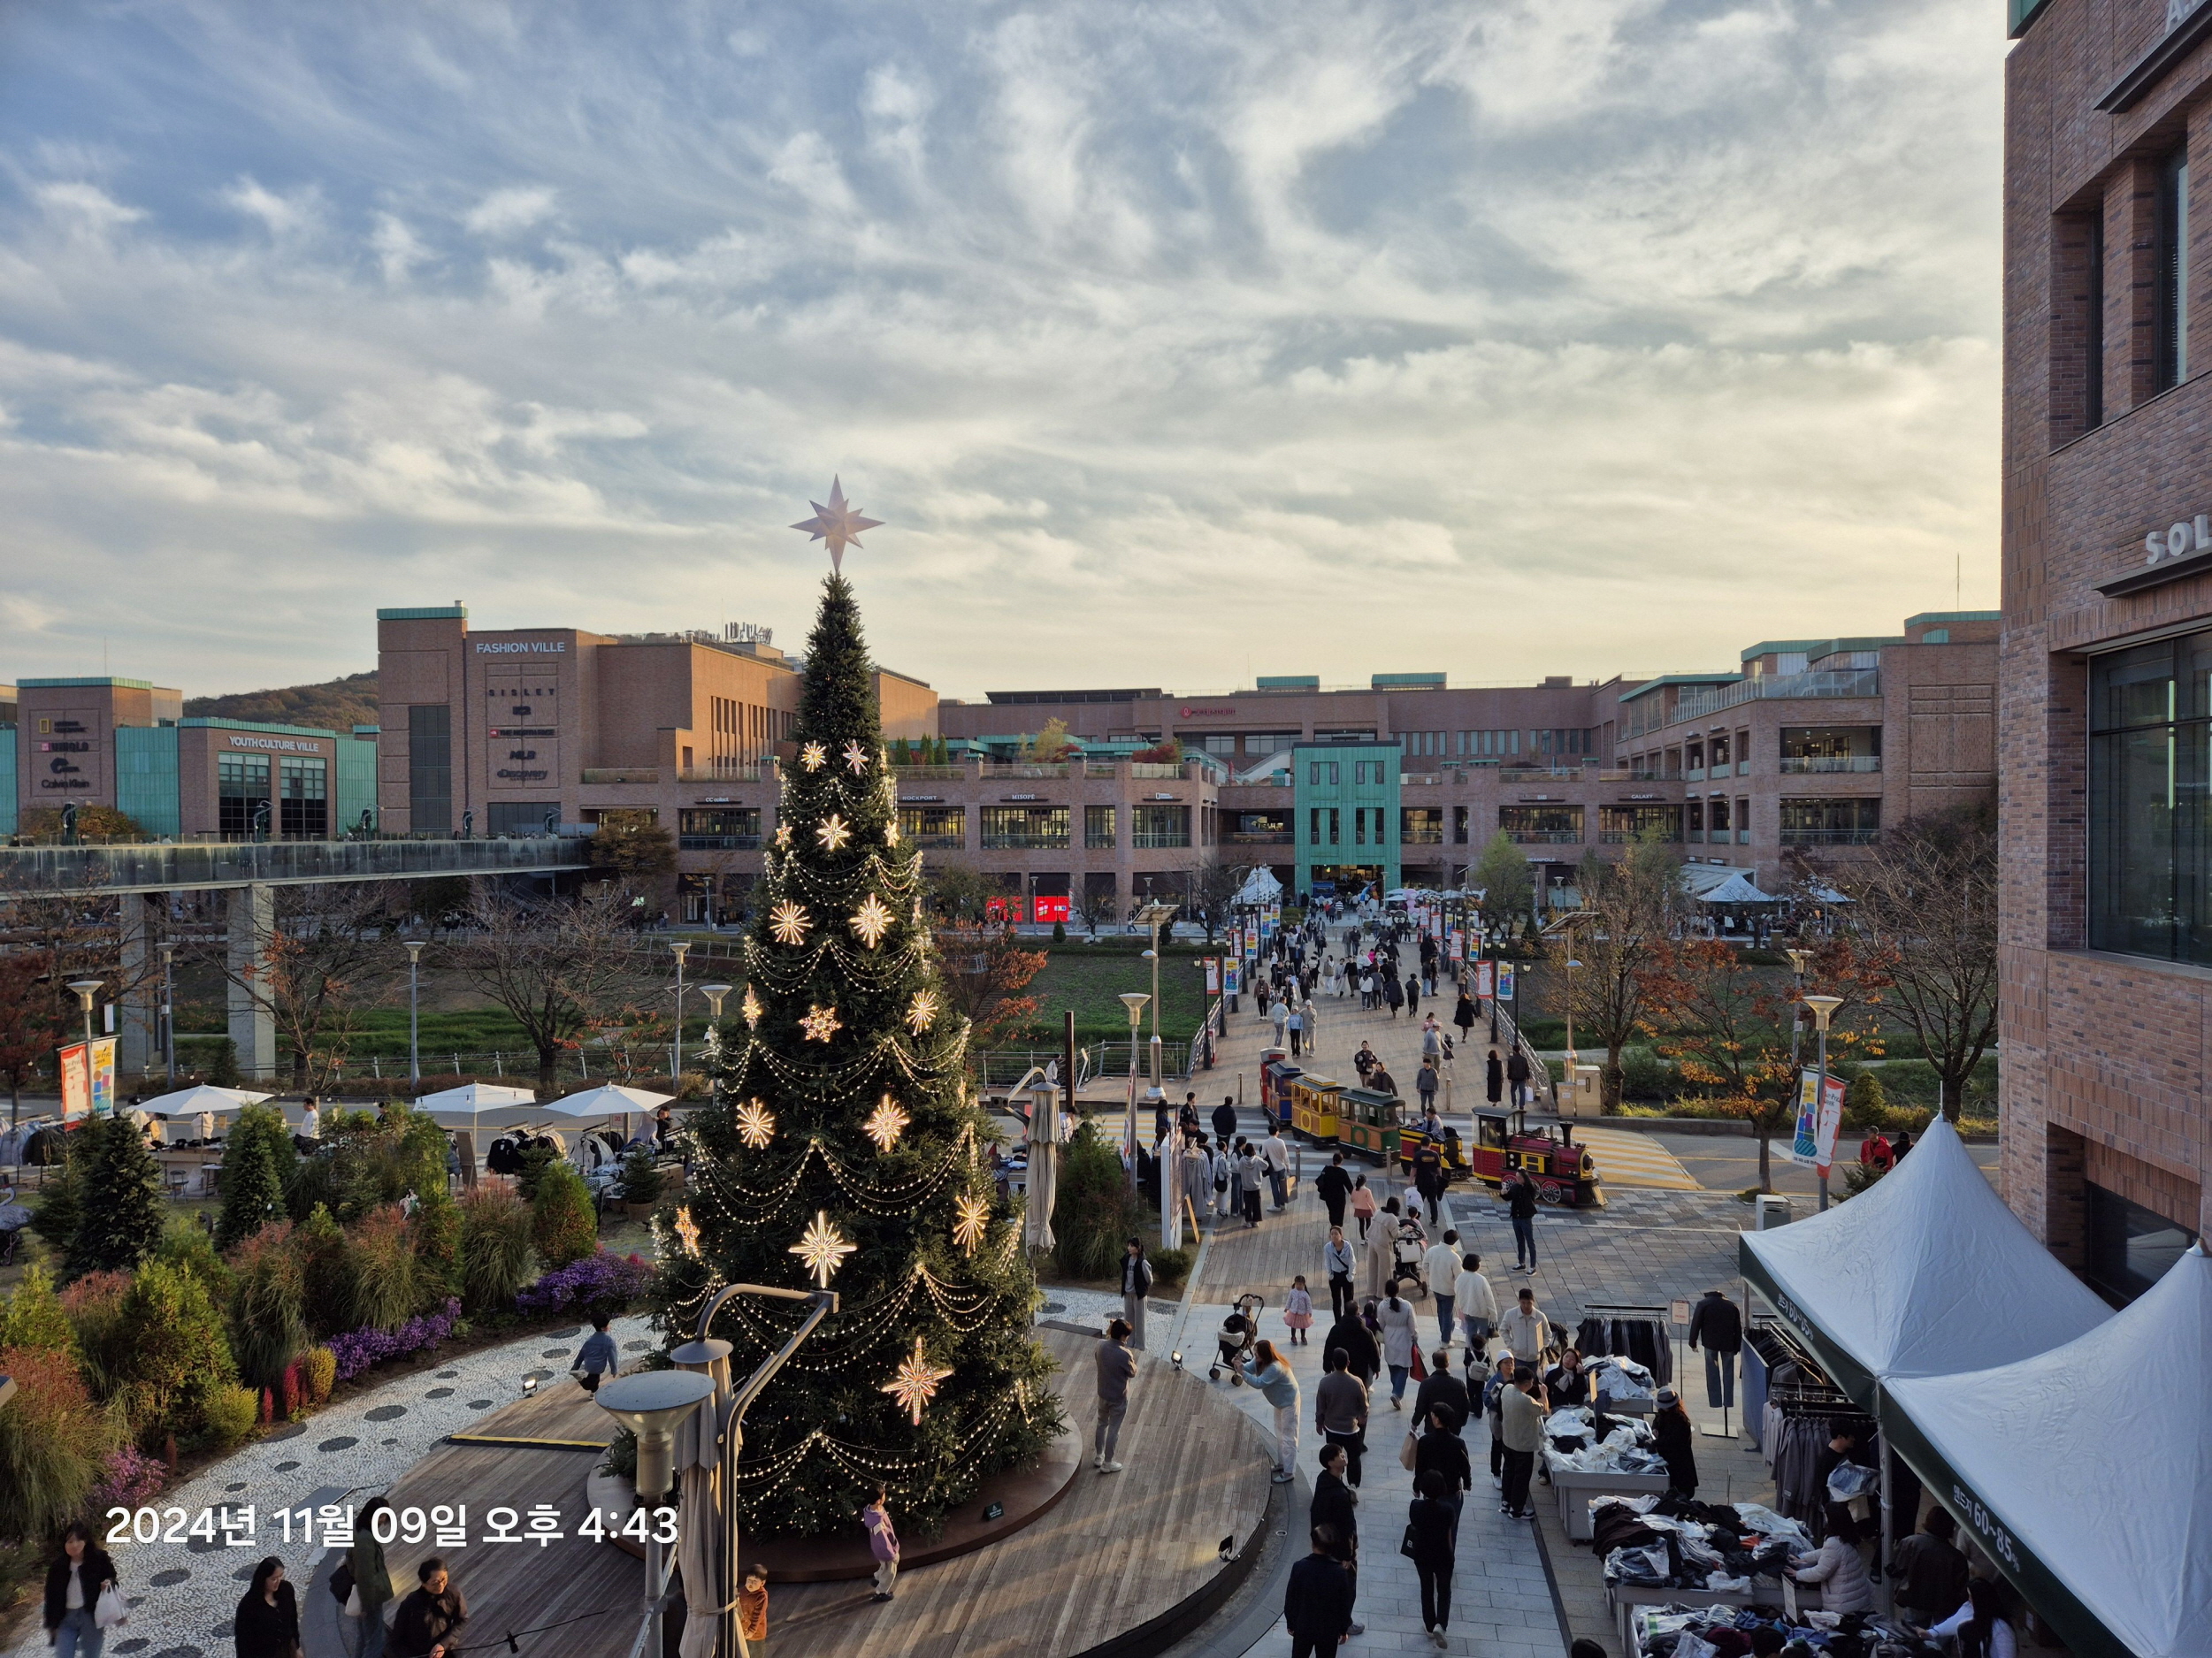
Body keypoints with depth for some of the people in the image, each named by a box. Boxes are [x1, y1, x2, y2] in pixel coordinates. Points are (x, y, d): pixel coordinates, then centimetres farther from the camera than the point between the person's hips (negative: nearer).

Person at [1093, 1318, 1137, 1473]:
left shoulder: (1101, 1346, -11)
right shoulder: (1124, 1354, -30)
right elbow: (1132, 1372, -13)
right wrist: (1132, 1360, 4)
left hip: (1103, 1393, 6)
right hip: (1118, 1397, -6)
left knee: (1102, 1424, 24)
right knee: (1113, 1430, 10)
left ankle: (1098, 1457, 37)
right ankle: (1107, 1463, 23)